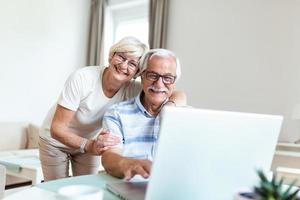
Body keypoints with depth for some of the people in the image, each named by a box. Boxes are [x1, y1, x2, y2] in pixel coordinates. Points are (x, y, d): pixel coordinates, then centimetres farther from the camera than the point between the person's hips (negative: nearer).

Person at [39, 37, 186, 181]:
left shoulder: (131, 90, -22)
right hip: (56, 141, -2)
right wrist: (89, 146, -47)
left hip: (91, 143, 3)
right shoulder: (82, 78, -31)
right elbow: (57, 128, -30)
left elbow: (180, 96, -25)